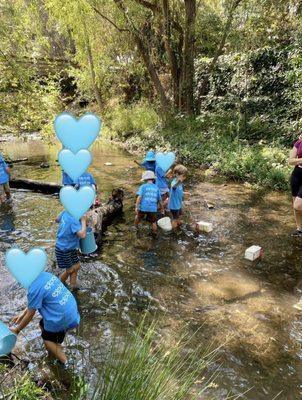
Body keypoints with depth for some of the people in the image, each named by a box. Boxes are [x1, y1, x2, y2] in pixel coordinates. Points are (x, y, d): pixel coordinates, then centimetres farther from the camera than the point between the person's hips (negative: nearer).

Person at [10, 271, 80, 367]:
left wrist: (17, 330, 5)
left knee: (48, 339, 18)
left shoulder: (34, 289, -24)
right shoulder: (45, 275, 1)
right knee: (43, 325, 27)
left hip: (63, 318, -8)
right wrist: (23, 314, 18)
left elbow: (30, 315, -11)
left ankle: (64, 363, 28)